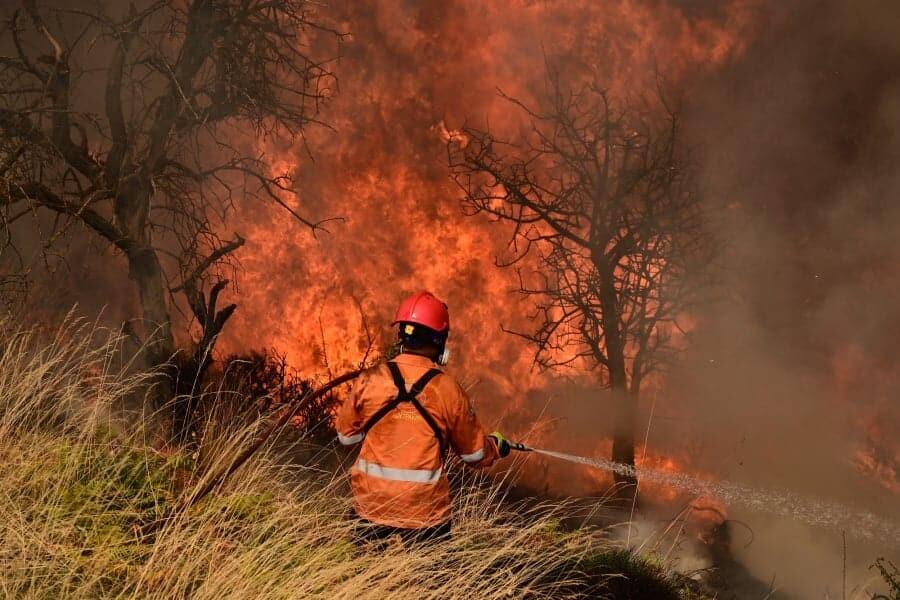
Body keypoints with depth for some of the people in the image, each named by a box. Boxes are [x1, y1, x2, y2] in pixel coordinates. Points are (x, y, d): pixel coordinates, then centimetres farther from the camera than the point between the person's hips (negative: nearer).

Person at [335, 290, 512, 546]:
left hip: (372, 504, 2)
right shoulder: (448, 390, -11)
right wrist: (496, 446, 23)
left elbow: (347, 435, 4)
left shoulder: (370, 380, -9)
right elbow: (474, 452, 2)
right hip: (426, 510, -2)